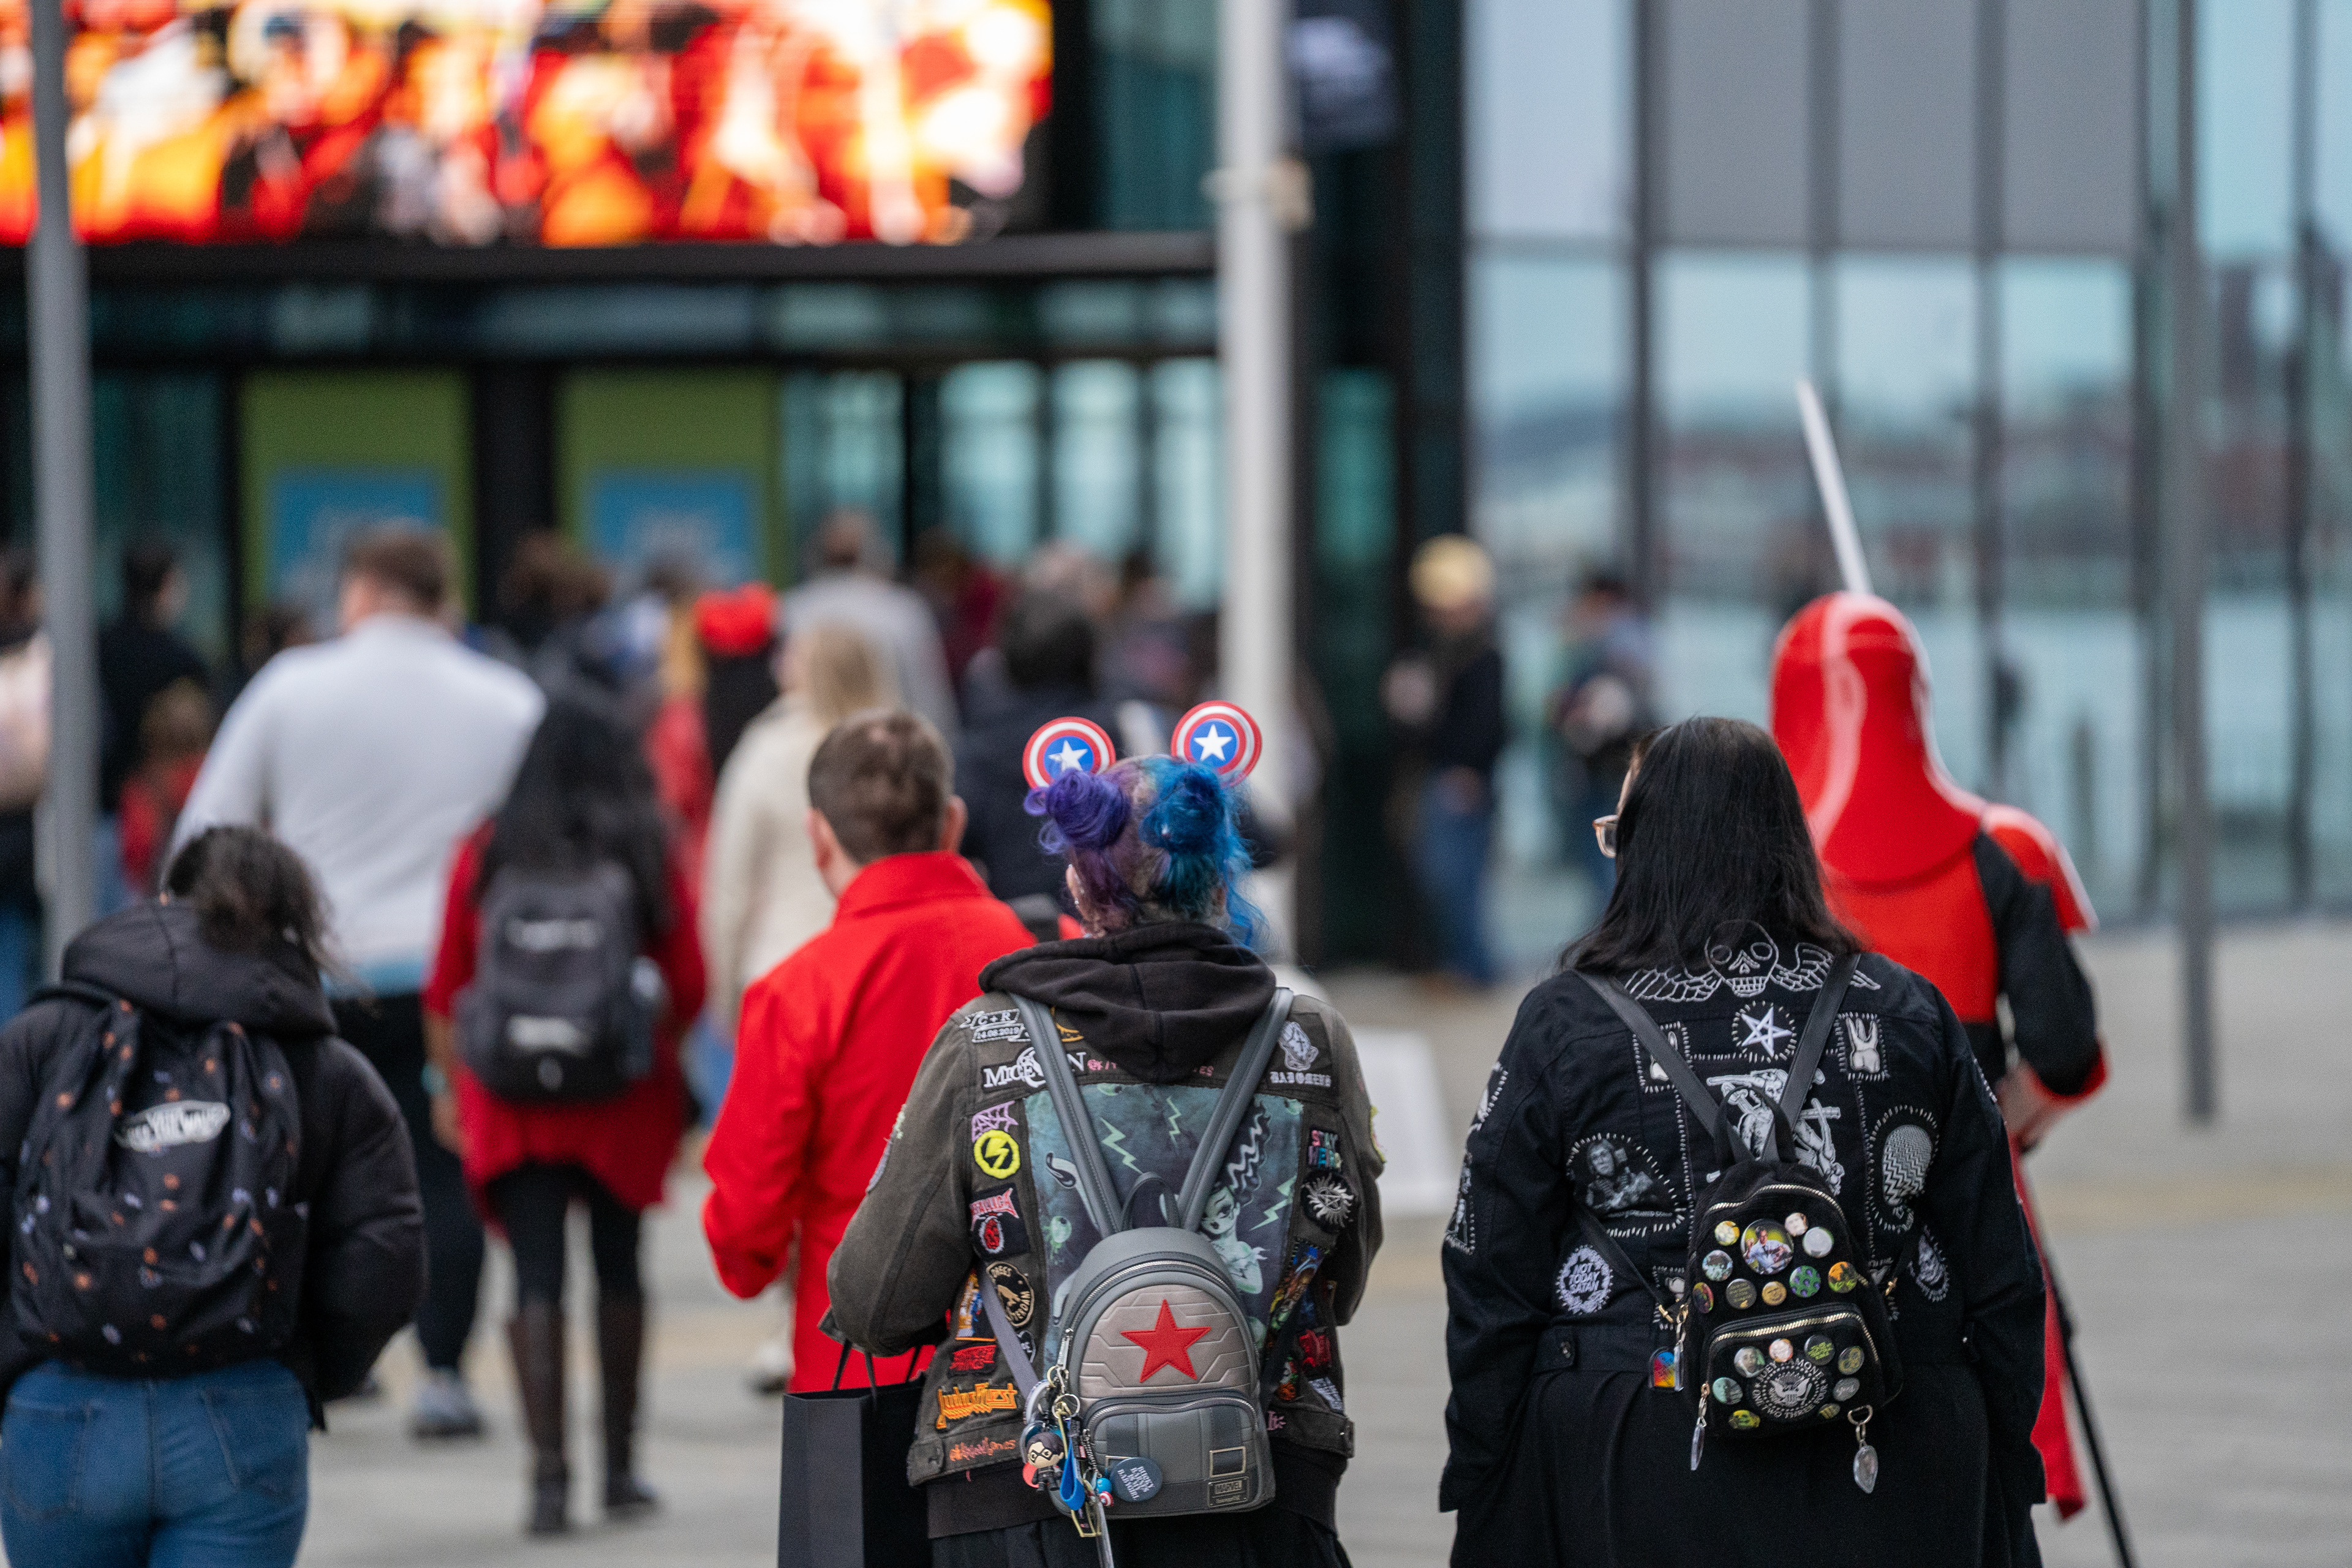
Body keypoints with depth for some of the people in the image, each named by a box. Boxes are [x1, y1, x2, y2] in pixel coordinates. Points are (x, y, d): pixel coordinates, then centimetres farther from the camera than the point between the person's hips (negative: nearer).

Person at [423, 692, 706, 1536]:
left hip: (512, 1105, 0)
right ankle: (620, 1464, 23)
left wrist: (453, 1085, 13)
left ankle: (550, 1473, -13)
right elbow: (689, 987, -2)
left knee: (536, 1280, -1)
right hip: (624, 1104, 0)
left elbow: (446, 991, 2)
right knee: (618, 1267, 16)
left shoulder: (488, 854, 0)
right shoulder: (651, 854, -3)